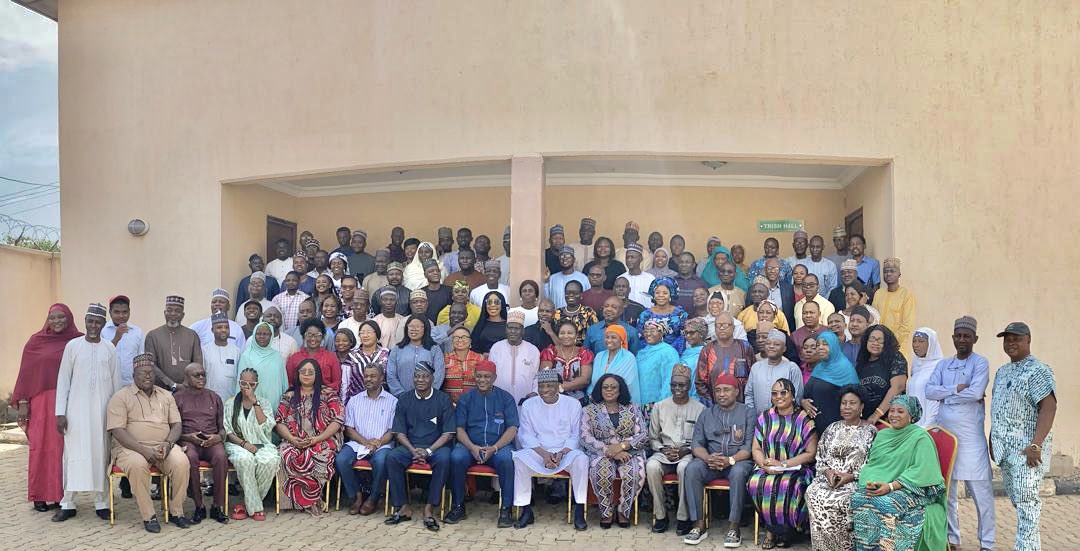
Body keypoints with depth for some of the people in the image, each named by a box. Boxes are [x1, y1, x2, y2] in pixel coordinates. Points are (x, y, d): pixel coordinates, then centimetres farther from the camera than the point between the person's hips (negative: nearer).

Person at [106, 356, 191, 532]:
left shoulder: (166, 396, 17)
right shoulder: (120, 397, 3)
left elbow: (176, 425, 12)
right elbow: (118, 431, -9)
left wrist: (168, 443, -11)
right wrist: (144, 450, -21)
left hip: (163, 446, 3)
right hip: (131, 447, -3)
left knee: (181, 461, -28)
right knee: (137, 464, -37)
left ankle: (176, 512, -12)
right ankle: (148, 516, -23)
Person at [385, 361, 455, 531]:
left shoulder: (443, 399, 1)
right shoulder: (404, 399, 7)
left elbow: (448, 433, -3)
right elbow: (399, 432, 5)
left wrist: (429, 451, -16)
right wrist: (413, 450, -13)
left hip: (436, 446, -2)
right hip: (410, 446, 2)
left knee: (444, 459, -35)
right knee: (392, 457, -27)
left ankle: (429, 509, -26)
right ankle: (403, 507, -18)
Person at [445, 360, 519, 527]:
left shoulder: (505, 398, 7)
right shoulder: (466, 398, 11)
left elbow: (512, 429, 0)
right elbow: (459, 428, 4)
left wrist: (494, 448, -16)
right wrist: (472, 447, -15)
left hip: (498, 446, -1)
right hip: (470, 445, 1)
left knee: (506, 459, -34)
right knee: (456, 457, -30)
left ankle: (506, 509, -22)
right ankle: (458, 506, -14)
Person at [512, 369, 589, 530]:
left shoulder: (573, 404, 3)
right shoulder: (528, 405, 5)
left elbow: (575, 436, 3)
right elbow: (526, 435, 0)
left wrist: (561, 453, -16)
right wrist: (544, 454, -16)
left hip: (566, 452, -1)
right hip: (538, 452, 1)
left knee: (581, 459, -33)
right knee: (519, 459, -30)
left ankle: (579, 511, -24)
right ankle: (526, 510, -19)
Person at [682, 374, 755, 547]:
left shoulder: (747, 413, 3)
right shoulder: (706, 414, 13)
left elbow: (749, 446, -7)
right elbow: (696, 443, 6)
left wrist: (731, 460, -23)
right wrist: (708, 458, -16)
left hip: (738, 460, -3)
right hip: (710, 460, 3)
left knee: (738, 472, -37)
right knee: (691, 469, -27)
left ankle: (733, 527, -28)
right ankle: (699, 525, -23)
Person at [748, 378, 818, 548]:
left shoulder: (805, 419, -1)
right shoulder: (765, 418, 10)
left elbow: (811, 453, -4)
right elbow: (756, 449, 9)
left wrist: (783, 464, -13)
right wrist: (765, 464, -13)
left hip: (796, 469, -3)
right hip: (767, 469, 3)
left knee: (787, 486, -35)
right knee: (756, 483, -29)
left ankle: (773, 530, -9)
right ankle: (774, 529, -9)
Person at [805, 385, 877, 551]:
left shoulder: (870, 431, 3)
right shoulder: (832, 428, 15)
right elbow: (819, 458, 13)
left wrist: (851, 476, -15)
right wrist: (828, 471, -7)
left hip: (856, 481, -3)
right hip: (828, 478, 3)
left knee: (840, 501, -32)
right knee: (814, 494, -26)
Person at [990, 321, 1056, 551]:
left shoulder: (1038, 371, -9)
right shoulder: (1002, 372, 17)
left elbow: (1049, 407, -17)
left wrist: (1035, 445, -23)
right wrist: (992, 440, 18)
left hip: (1026, 448, -8)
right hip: (1005, 448, 8)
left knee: (1026, 501, -9)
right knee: (1016, 500, 12)